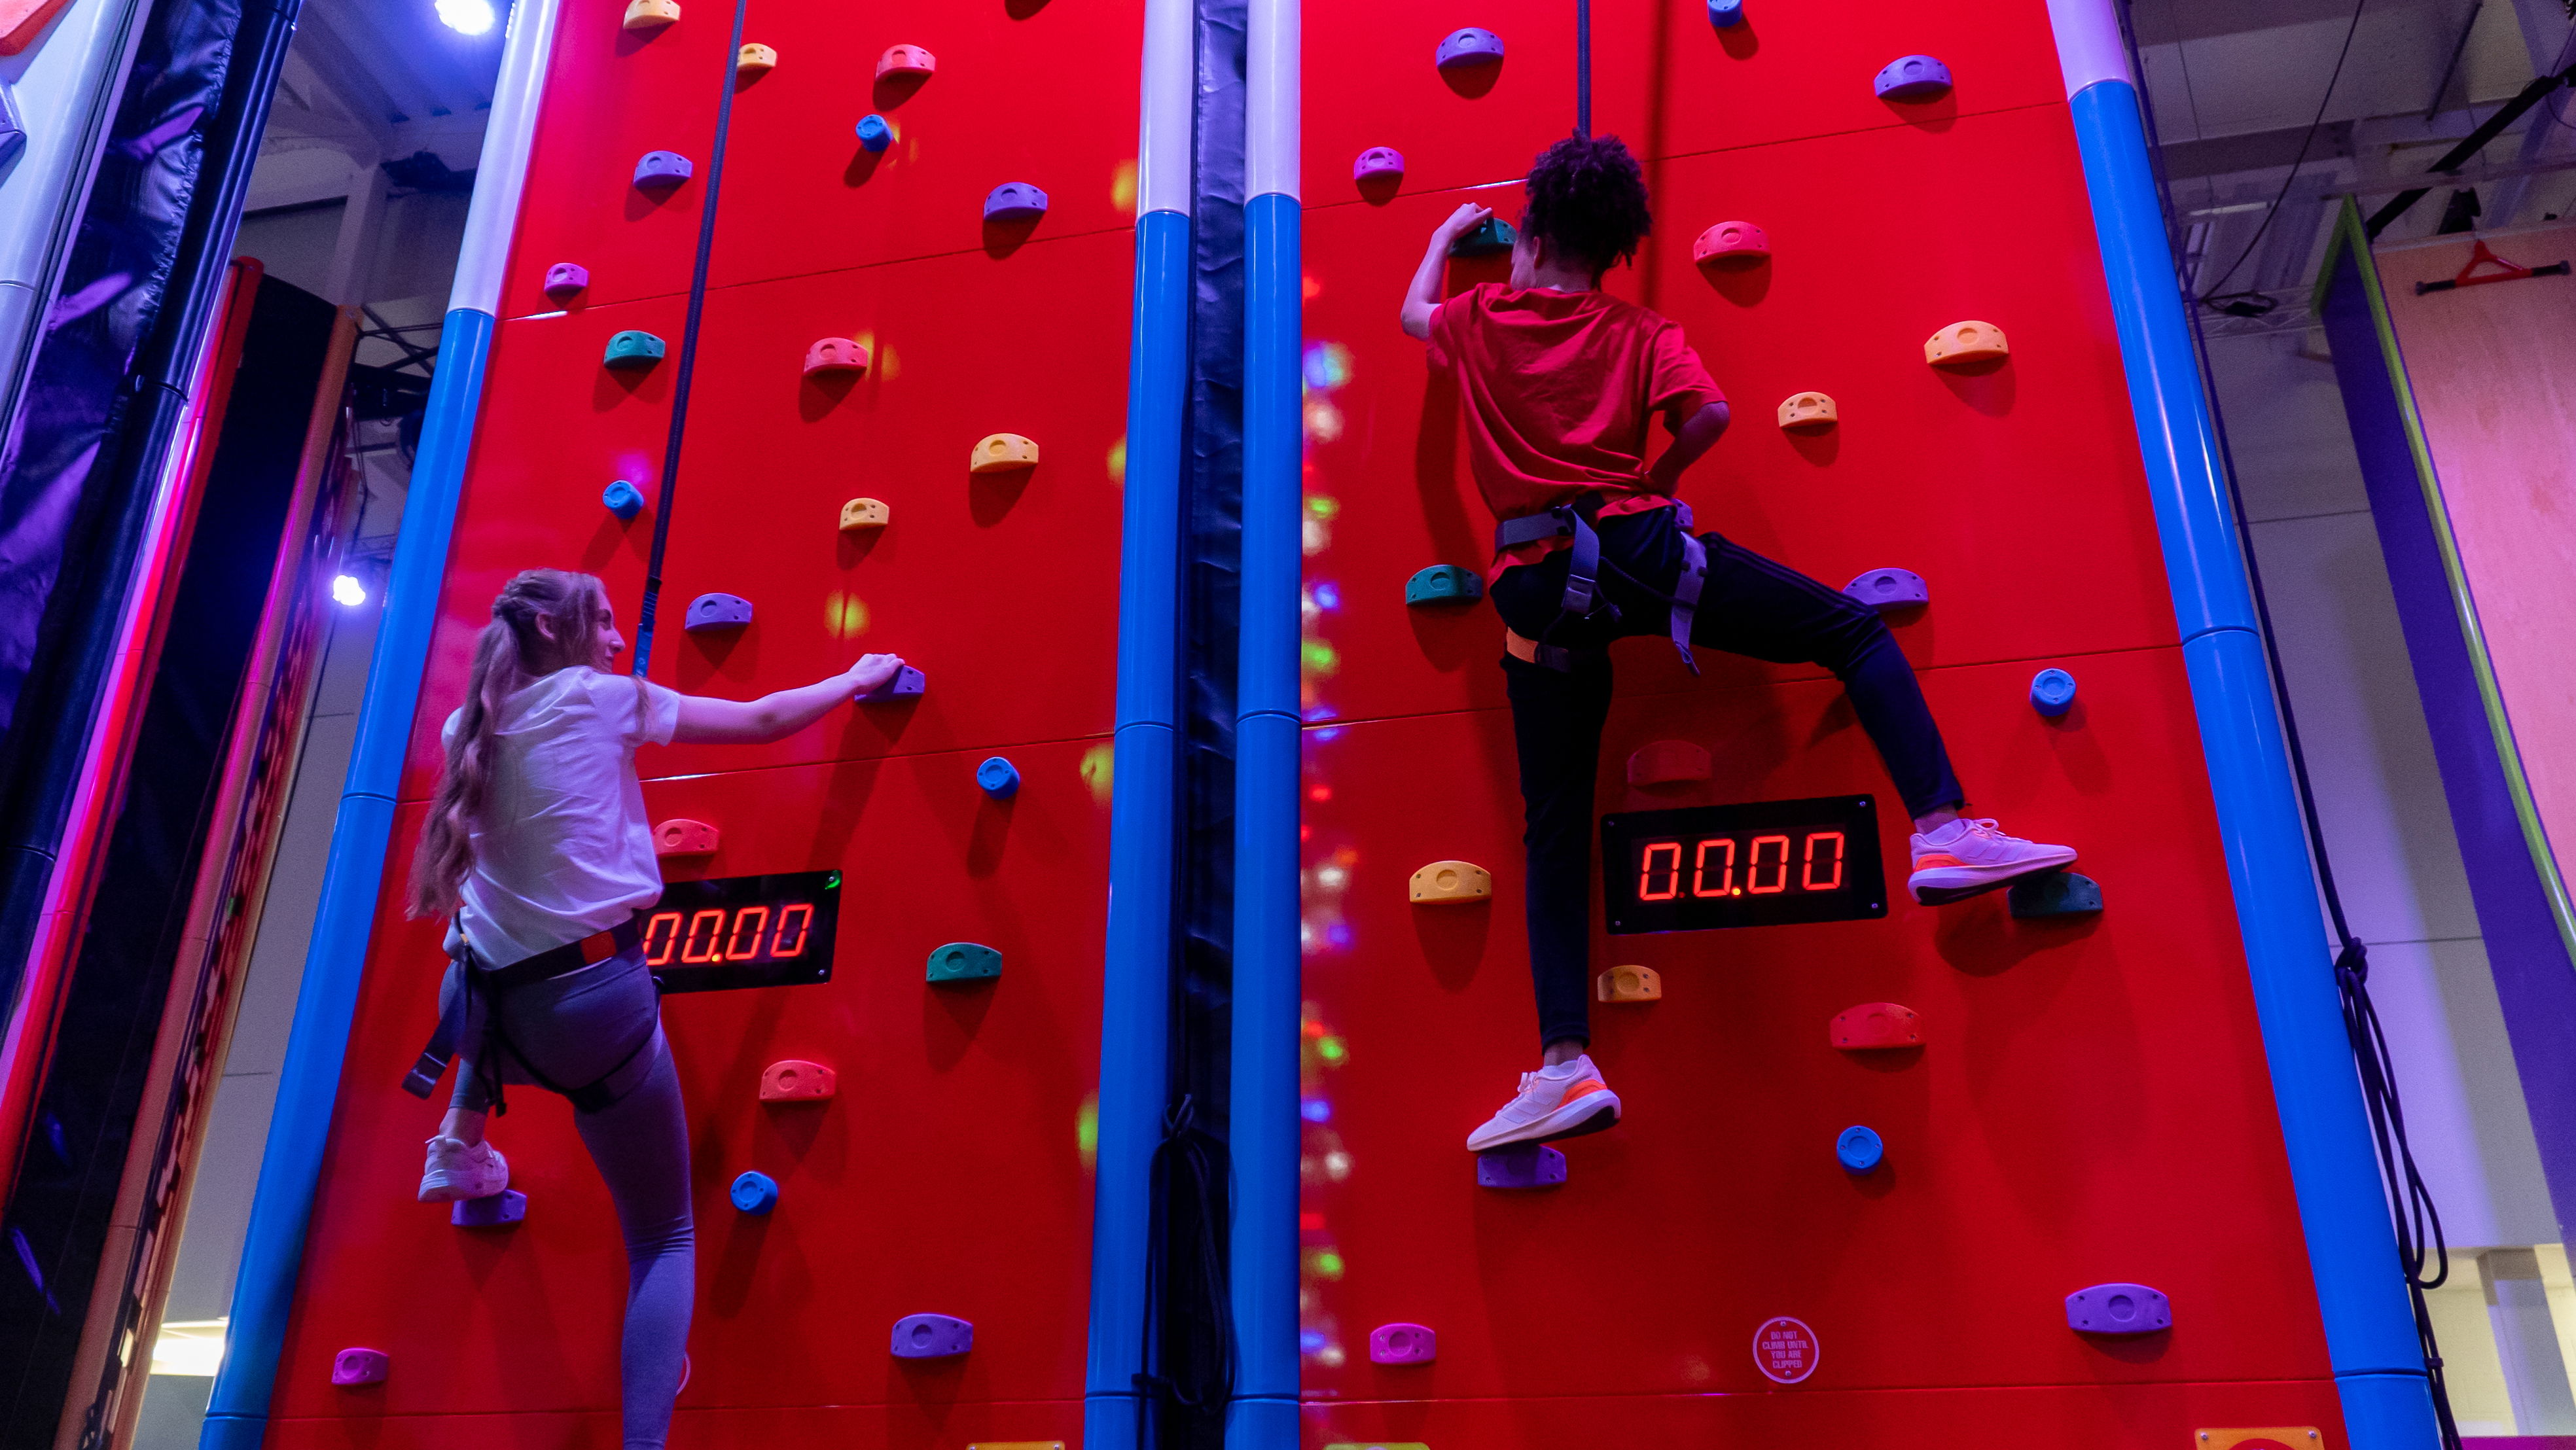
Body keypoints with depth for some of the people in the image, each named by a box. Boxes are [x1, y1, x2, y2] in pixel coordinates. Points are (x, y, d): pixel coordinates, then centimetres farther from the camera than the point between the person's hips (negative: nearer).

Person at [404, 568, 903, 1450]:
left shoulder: (470, 730, 10)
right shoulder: (604, 698, -3)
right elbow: (763, 723, 5)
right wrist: (856, 679, 19)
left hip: (495, 1012, 5)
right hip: (596, 1001, -5)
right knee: (664, 1240, 7)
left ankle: (462, 1149, 42)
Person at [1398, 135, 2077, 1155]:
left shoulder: (1478, 320, 16)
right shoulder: (1639, 334, 13)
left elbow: (1413, 311, 38)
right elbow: (1708, 414, -4)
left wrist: (1449, 232, 55)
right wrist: (1652, 481, 13)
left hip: (1535, 586, 2)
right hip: (1635, 547, -1)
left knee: (1554, 829, 5)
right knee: (1857, 630, 13)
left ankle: (1566, 1065, -3)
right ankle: (1943, 831, -4)